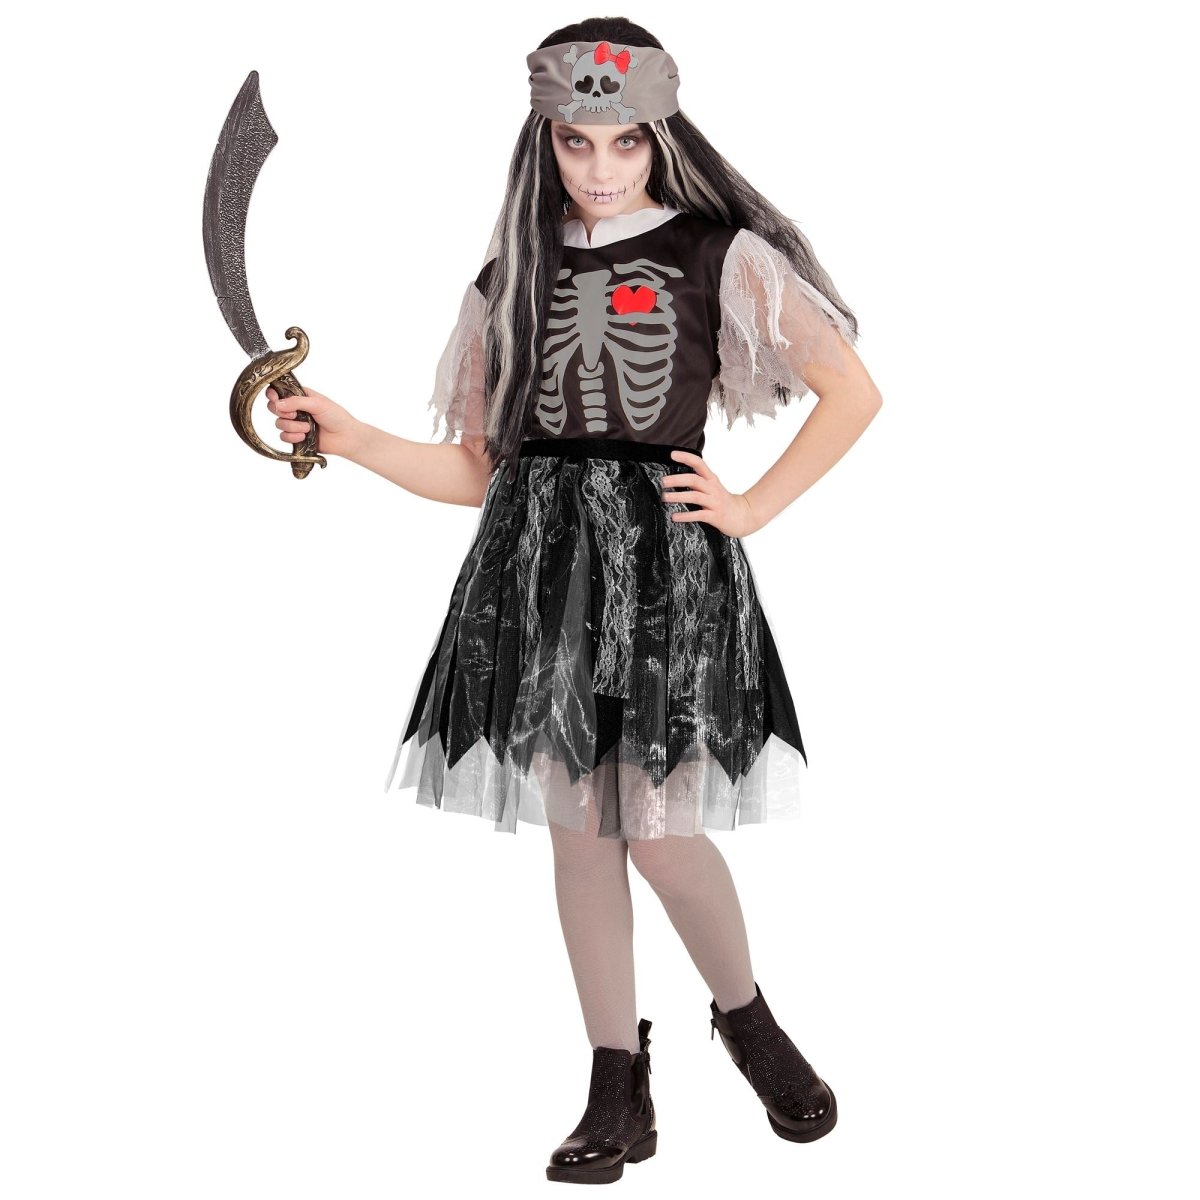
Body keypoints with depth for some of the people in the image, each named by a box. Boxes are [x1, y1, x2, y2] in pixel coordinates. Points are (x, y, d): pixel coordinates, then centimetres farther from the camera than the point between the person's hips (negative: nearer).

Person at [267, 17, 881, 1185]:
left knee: (661, 833, -8)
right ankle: (619, 1091, 19)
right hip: (539, 561, 4)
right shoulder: (515, 275, 13)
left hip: (663, 561, -4)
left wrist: (755, 505, -3)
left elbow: (853, 391, 2)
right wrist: (345, 435, 1)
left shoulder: (721, 253, 2)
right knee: (578, 830, 6)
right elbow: (477, 468, 12)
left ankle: (747, 1019, 23)